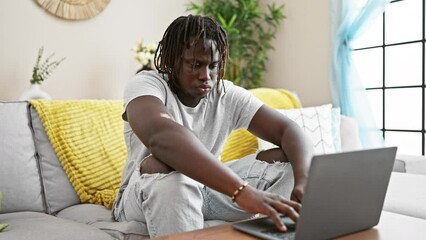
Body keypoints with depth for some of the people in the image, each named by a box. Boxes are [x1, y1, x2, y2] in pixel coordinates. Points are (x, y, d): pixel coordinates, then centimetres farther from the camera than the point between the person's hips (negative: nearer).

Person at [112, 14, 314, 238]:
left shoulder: (229, 95, -7)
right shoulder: (144, 84, -21)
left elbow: (288, 129, -15)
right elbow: (161, 136, -44)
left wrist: (304, 182, -37)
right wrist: (242, 191, -54)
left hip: (207, 189, 4)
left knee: (285, 160, -14)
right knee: (164, 166, -39)